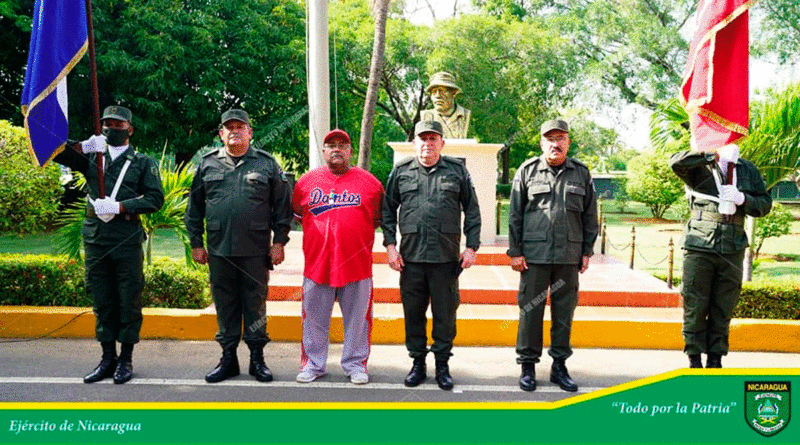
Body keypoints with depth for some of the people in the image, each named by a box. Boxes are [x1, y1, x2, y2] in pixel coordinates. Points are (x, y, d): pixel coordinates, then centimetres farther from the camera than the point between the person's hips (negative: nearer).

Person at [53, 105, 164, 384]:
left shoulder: (142, 162, 7)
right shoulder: (91, 158, 14)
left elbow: (155, 199, -2)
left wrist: (120, 207, -14)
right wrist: (85, 146, -10)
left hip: (127, 239, -3)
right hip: (95, 239, 3)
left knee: (128, 301, 1)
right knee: (102, 301, 9)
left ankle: (126, 359, 12)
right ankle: (108, 358, 20)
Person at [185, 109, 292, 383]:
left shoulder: (267, 164, 4)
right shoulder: (207, 164, 10)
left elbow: (282, 205, 3)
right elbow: (194, 208, 12)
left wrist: (279, 241, -2)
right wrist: (196, 244, 8)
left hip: (256, 251, -2)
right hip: (219, 250, 2)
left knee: (255, 304, 5)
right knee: (224, 304, 9)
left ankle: (257, 358, 17)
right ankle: (228, 358, 21)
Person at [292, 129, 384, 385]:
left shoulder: (369, 182, 5)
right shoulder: (306, 181, 7)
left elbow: (379, 218, 14)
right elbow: (296, 213, 19)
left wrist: (357, 233, 5)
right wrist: (320, 229, 11)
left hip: (357, 265, -1)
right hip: (317, 264, 1)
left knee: (357, 318, 7)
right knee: (315, 318, 9)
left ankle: (355, 364, 21)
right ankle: (313, 364, 23)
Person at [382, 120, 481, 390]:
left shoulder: (457, 170, 6)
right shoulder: (401, 171, 8)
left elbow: (472, 211, 9)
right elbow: (388, 210, 11)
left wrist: (471, 247, 2)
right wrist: (390, 245, 2)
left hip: (446, 256, -1)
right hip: (411, 256, 1)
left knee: (445, 312, 5)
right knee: (413, 312, 8)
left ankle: (442, 365, 18)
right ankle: (418, 363, 22)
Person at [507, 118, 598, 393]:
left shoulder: (581, 173, 10)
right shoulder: (527, 171, 5)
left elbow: (590, 216, 14)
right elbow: (515, 214, 4)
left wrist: (587, 251, 9)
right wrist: (515, 251, -1)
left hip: (569, 256, 2)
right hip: (534, 255, -2)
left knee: (564, 311, 8)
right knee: (530, 310, 1)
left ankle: (559, 365, 20)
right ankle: (528, 365, 13)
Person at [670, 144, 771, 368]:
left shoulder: (748, 170, 14)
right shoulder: (699, 167, 2)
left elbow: (765, 203, 14)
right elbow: (676, 162, -19)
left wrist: (742, 199, -6)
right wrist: (713, 156, -19)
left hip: (733, 250, 3)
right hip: (699, 247, -3)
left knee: (723, 309, 7)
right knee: (695, 306, -1)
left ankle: (715, 360, 18)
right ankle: (694, 358, 10)